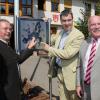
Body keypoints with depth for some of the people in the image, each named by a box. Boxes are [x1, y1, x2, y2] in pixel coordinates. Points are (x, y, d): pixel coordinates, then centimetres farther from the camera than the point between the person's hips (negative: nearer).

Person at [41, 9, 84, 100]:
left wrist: (49, 49, -18)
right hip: (60, 70, 7)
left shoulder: (79, 35, -19)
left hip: (71, 72, -7)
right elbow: (53, 42, 27)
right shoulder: (60, 33, 6)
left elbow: (67, 53, -26)